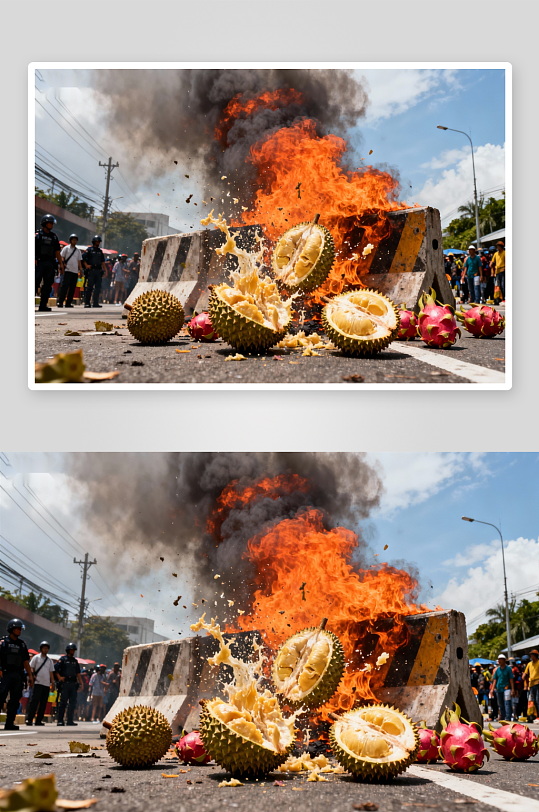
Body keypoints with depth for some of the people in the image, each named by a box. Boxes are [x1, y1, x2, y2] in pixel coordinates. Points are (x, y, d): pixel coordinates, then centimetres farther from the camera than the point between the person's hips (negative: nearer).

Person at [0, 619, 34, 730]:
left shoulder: (22, 644, 17)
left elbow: (26, 662, 18)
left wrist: (30, 675, 11)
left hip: (18, 675, 5)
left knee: (15, 700, 1)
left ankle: (9, 723, 4)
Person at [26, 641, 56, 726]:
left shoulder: (50, 661, 19)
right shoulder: (36, 657, 8)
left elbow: (51, 672, 18)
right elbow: (31, 668, 3)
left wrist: (53, 683, 10)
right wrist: (32, 676, -14)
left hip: (47, 684, 5)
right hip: (38, 683, -5)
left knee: (43, 702, 2)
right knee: (34, 700, -14)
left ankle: (39, 720, 6)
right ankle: (29, 719, -15)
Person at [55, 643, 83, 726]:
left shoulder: (75, 660, 19)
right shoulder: (63, 659, 2)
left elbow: (78, 672, 21)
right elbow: (55, 669, -4)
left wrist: (81, 683, 16)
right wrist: (59, 677, -14)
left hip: (73, 684, 6)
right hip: (65, 683, -6)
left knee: (73, 702, 3)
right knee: (63, 701, -6)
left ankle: (70, 720, 7)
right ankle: (60, 720, -4)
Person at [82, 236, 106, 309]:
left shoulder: (100, 251, 19)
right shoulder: (89, 250, 2)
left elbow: (103, 261, 20)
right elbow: (83, 258, -2)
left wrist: (104, 270, 13)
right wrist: (86, 265, -11)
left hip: (98, 271, 5)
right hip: (91, 270, -5)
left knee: (98, 287, 2)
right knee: (89, 287, -7)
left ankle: (96, 303, 6)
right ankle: (87, 303, -4)